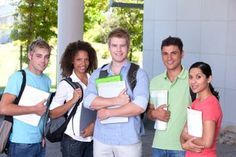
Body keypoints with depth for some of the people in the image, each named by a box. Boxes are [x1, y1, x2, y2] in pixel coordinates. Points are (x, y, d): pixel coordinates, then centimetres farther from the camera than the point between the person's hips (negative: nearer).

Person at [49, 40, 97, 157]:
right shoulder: (66, 83, -6)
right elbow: (53, 114, -11)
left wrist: (93, 125, -6)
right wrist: (73, 100, -21)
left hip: (92, 138, 3)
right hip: (73, 139, -3)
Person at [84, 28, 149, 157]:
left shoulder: (139, 74, -2)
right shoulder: (98, 74, 8)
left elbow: (140, 106, -14)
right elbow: (88, 101, -5)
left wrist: (108, 112, -11)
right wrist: (116, 101, -16)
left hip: (129, 140, -2)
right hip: (101, 138, 3)